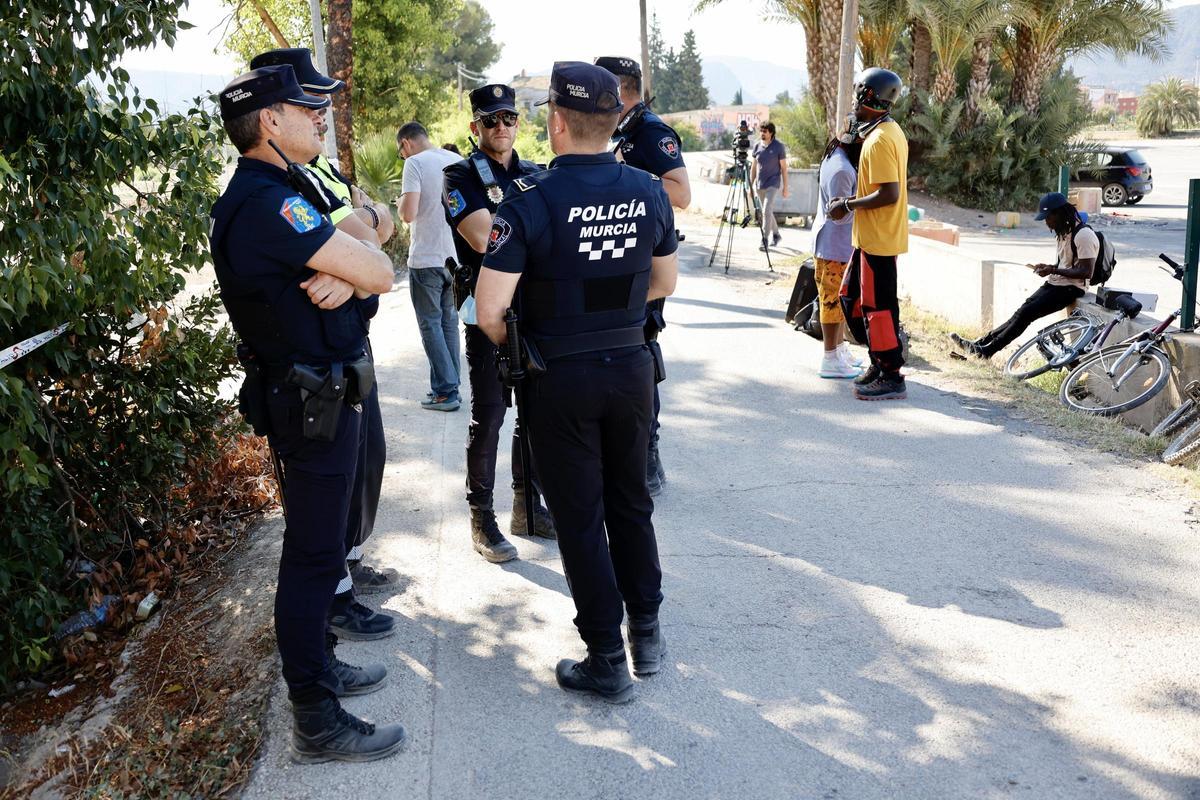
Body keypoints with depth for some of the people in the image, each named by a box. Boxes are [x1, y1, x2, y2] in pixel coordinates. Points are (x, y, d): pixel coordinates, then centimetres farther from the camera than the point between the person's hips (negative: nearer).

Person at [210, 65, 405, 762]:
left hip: (329, 388, 11)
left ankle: (318, 668, 37)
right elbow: (381, 272, -25)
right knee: (313, 556, -2)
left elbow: (375, 270, 6)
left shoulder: (283, 193, 12)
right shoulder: (268, 201, -22)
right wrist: (355, 264, -3)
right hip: (312, 404, -11)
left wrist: (346, 277, -16)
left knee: (320, 543, 21)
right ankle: (317, 724, 9)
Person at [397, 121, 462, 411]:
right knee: (449, 321, 15)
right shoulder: (457, 161, 9)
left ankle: (445, 391, 1)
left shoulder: (415, 163, -11)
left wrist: (401, 201, 3)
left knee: (430, 324, 2)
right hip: (456, 256, 6)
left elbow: (408, 214, -17)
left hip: (426, 259, -6)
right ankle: (449, 385, 20)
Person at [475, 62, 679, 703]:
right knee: (631, 503, 20)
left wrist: (509, 347, 0)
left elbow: (489, 310, -20)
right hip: (632, 366, 5)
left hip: (561, 379, -5)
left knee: (580, 518, 7)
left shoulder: (531, 200, -18)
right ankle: (647, 633, 31)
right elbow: (664, 283, 10)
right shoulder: (648, 191, -2)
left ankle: (607, 662, 16)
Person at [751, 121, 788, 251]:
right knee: (767, 211, 14)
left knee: (767, 211, -17)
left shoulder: (779, 146, -6)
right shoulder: (757, 146, 5)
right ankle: (776, 235, 32)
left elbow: (784, 167, -4)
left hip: (773, 184, -5)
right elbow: (754, 166, 12)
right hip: (760, 185, 5)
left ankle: (764, 240, -14)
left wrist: (785, 187, -6)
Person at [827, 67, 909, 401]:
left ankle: (891, 377, 5)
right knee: (854, 297, 17)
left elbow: (889, 194, -25)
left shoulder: (879, 140, -19)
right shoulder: (890, 132, 13)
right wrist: (850, 200, 13)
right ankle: (879, 363, 25)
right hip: (873, 236, 10)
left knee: (879, 306, -3)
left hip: (878, 239, -10)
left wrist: (848, 205, -16)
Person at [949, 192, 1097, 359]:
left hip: (1070, 288, -9)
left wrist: (1053, 270, -23)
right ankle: (980, 344, -11)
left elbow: (1086, 272, -22)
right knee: (1022, 312, -4)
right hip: (1055, 283, 9)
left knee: (1026, 313, -19)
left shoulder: (1083, 235, -18)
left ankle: (987, 350, -18)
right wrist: (1048, 267, 3)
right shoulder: (1064, 232, 13)